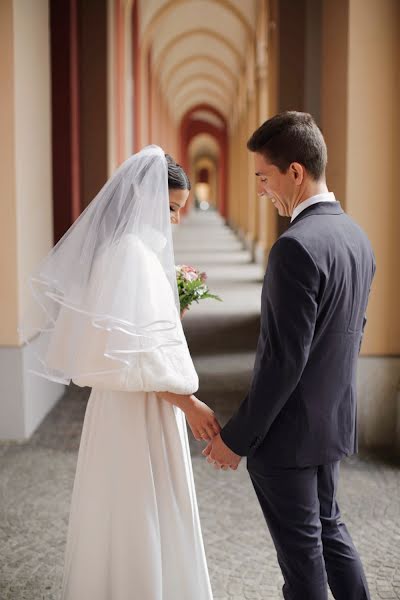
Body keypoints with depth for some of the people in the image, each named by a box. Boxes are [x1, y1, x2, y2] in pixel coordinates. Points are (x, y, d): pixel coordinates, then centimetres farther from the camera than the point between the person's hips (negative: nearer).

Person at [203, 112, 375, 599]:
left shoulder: (296, 247, -25)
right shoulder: (356, 236, 4)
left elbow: (283, 360, -25)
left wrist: (236, 437, -16)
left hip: (288, 431, -8)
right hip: (333, 422, 9)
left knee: (301, 549, 9)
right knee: (327, 526, 25)